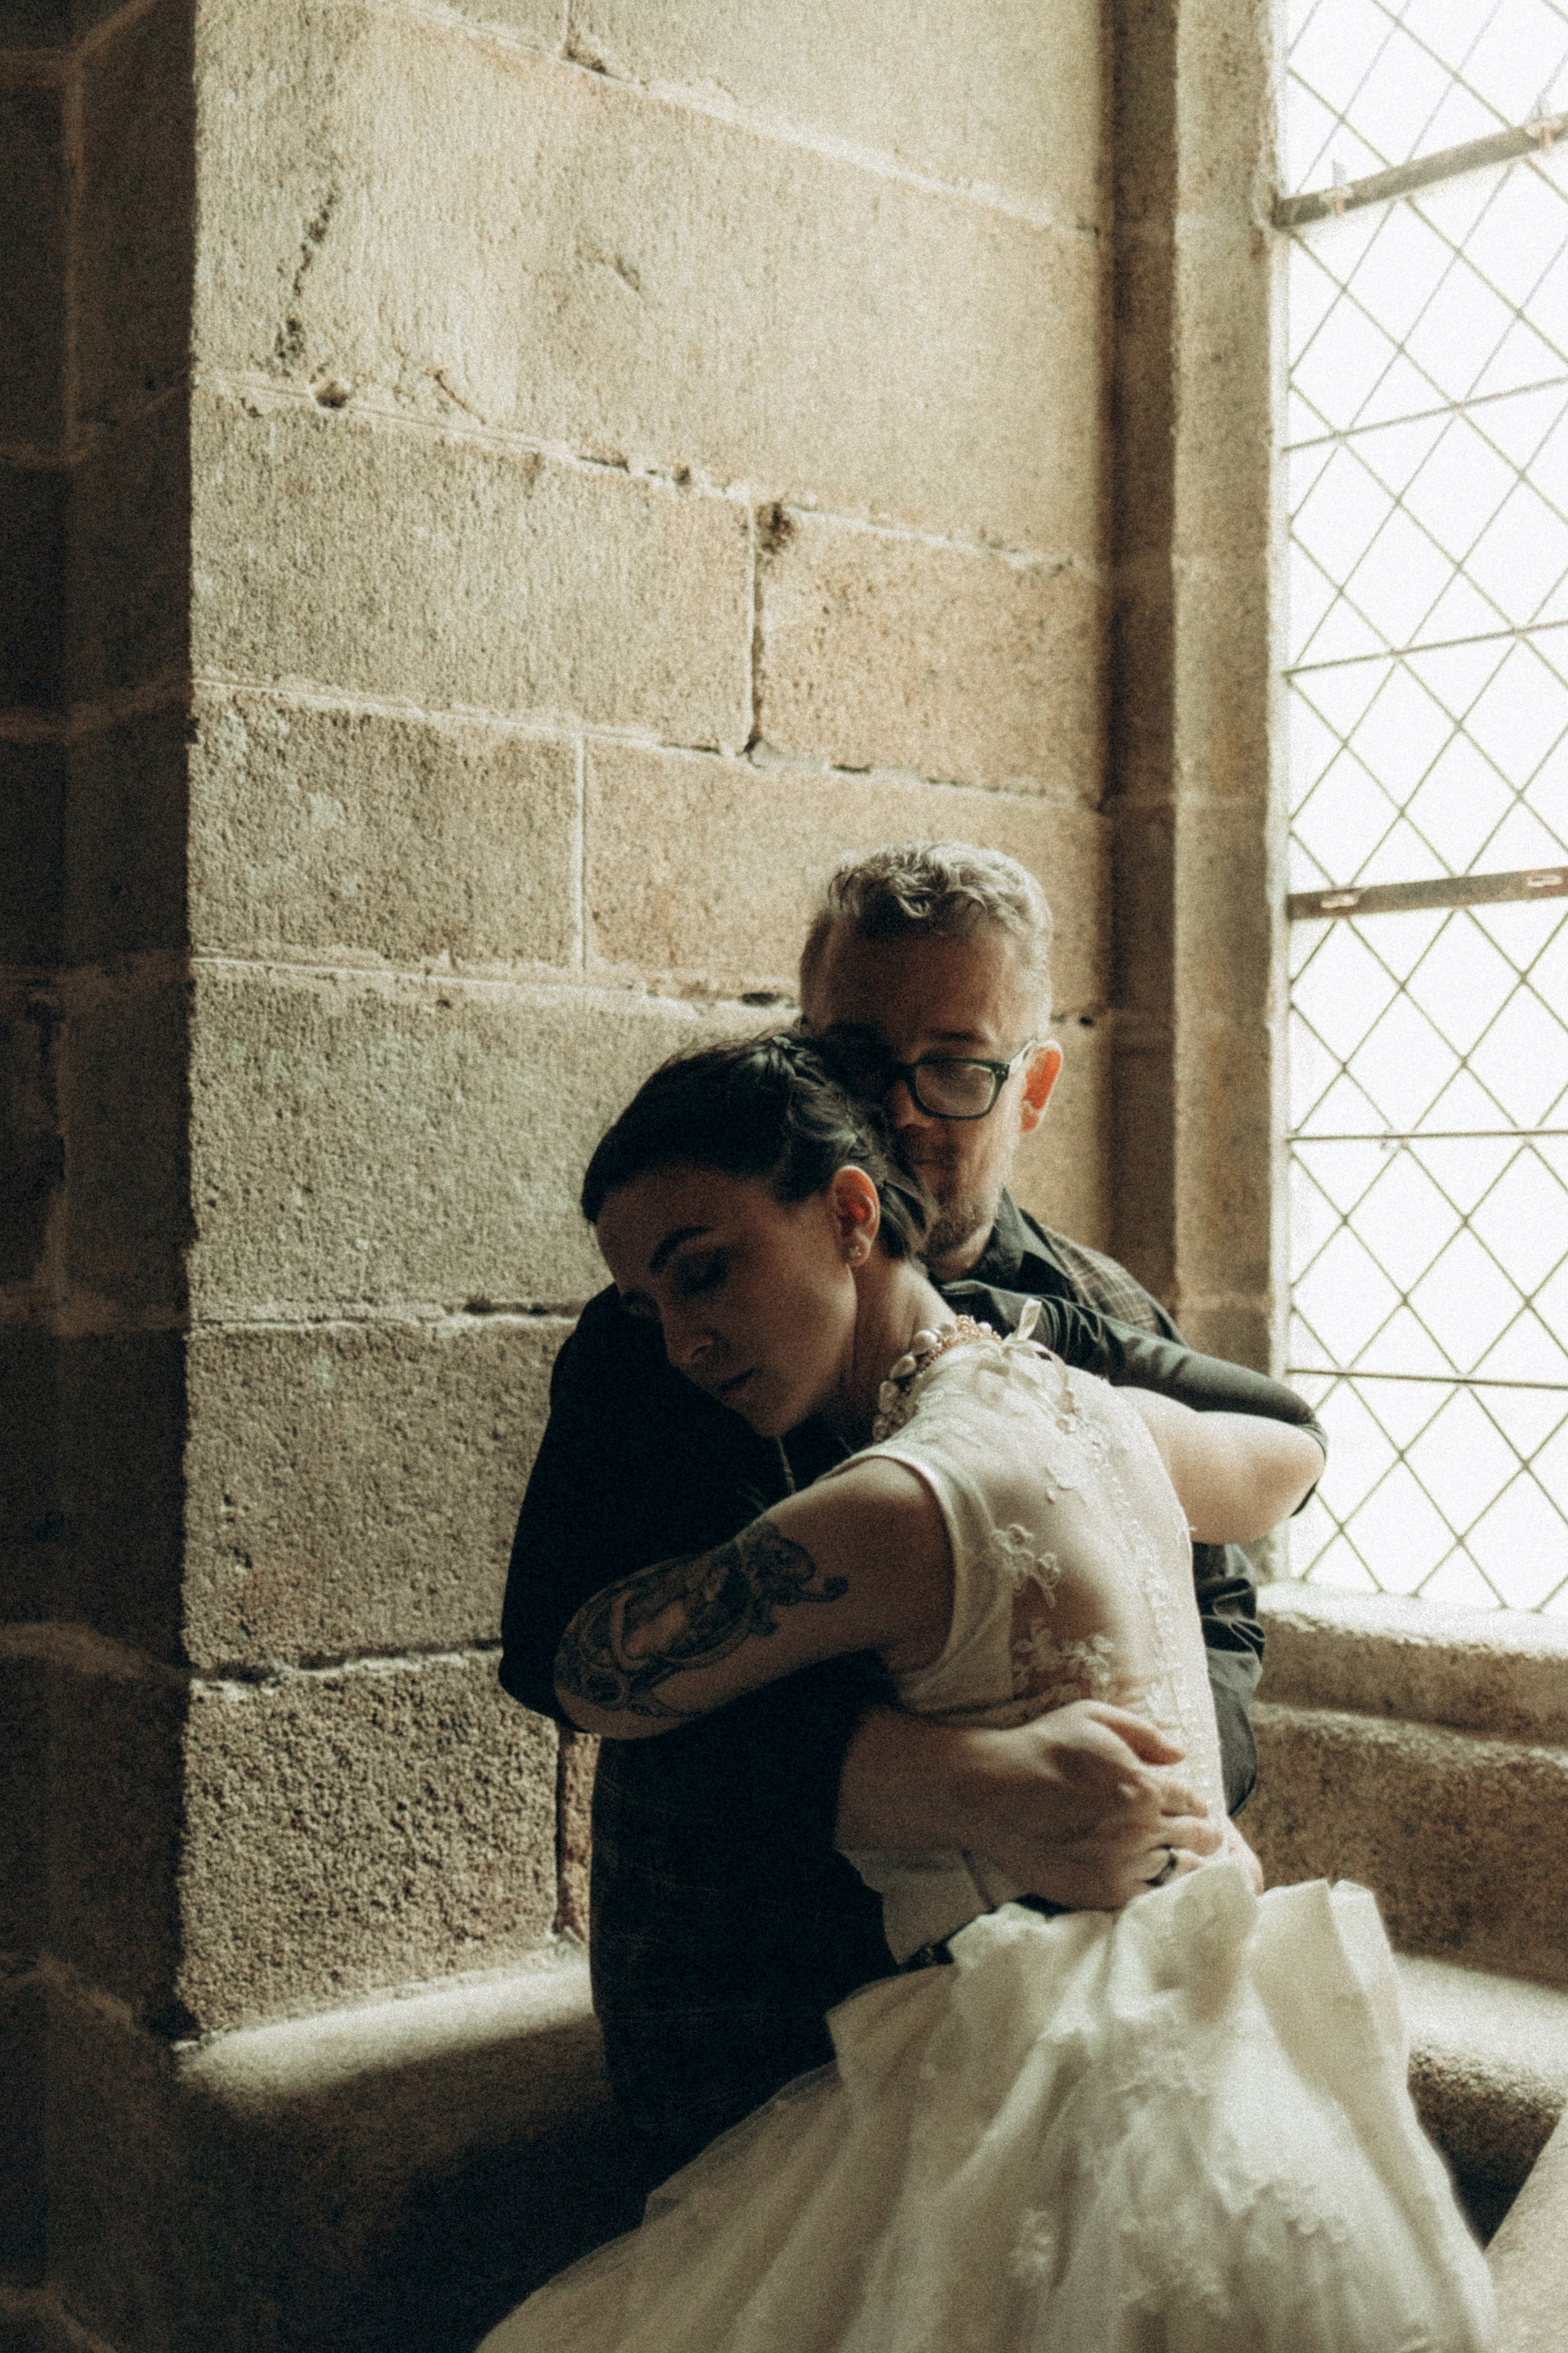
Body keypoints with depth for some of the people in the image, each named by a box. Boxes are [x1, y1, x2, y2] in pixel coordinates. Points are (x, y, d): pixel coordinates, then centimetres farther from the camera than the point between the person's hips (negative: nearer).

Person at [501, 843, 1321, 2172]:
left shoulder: (1104, 1329, 10)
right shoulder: (661, 1338, -5)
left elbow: (1216, 1624, 7)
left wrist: (1154, 1809, -19)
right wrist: (965, 1790, -34)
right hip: (756, 2034, -3)